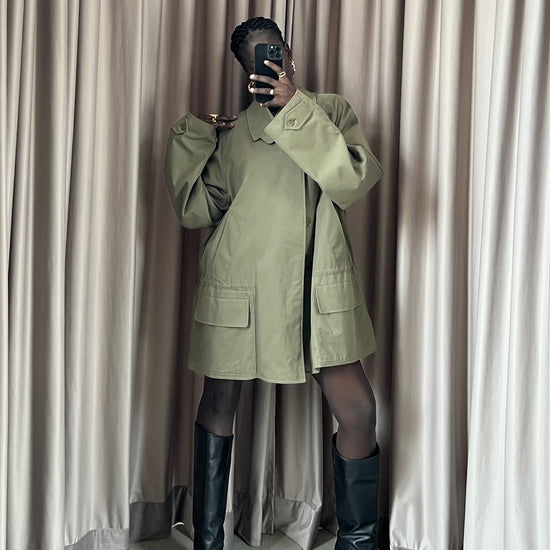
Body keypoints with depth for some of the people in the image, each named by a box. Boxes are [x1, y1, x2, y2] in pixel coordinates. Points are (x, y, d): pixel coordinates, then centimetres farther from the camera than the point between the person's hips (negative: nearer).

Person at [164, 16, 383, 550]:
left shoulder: (330, 109, 7)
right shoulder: (230, 130, 11)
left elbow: (355, 181, -12)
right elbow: (194, 208, 8)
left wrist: (295, 107, -15)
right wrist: (191, 136, 1)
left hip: (317, 286, -1)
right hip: (237, 283, 1)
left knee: (358, 410, -4)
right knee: (220, 402, 10)